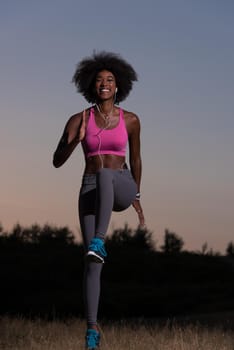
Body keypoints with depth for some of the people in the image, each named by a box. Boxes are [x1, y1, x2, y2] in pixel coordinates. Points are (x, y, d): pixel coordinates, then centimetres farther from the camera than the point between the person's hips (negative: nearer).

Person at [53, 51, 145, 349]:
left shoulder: (130, 120, 5)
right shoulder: (79, 120, 3)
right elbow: (57, 161, -3)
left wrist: (136, 197, 24)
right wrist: (76, 139, -21)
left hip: (120, 188, -1)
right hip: (91, 191, 1)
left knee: (105, 174, -40)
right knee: (92, 263, -10)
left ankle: (99, 241, -46)